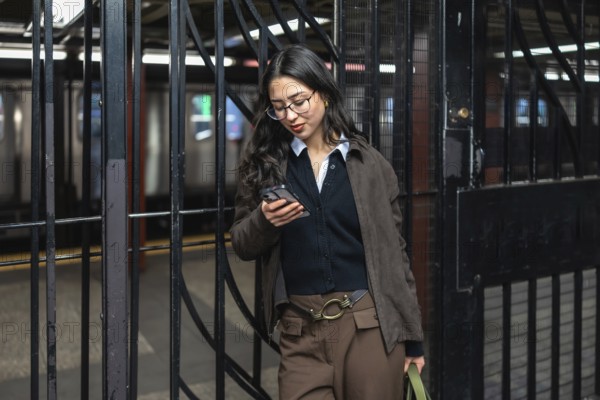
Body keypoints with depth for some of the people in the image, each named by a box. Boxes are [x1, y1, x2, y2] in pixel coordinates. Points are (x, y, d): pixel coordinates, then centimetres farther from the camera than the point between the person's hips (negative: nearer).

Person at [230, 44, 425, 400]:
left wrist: (411, 336, 5)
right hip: (301, 331, 1)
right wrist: (264, 221, -16)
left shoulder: (370, 163, 2)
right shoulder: (265, 163, 5)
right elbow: (242, 246, 6)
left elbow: (394, 251, 4)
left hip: (371, 326, 0)